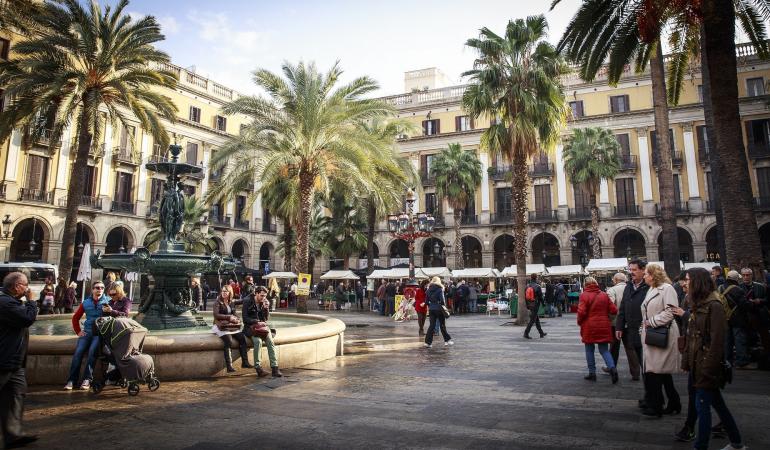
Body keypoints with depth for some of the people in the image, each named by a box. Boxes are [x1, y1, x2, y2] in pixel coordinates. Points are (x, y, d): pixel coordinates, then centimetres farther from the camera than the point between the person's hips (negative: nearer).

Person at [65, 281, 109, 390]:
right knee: (78, 352, -16)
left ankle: (87, 379, -19)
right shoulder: (86, 303, 11)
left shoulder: (107, 302, 2)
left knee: (92, 350, -25)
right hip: (87, 332, 4)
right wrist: (78, 331, 12)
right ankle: (72, 380, -11)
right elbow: (75, 318, 21)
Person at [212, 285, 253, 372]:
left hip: (232, 326, 5)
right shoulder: (217, 302, 0)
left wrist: (235, 318, -5)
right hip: (221, 326, -5)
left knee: (242, 338, -16)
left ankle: (245, 362, -13)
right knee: (228, 341, -29)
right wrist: (229, 317, -16)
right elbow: (216, 315, -11)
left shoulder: (231, 303, 16)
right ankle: (229, 366, -28)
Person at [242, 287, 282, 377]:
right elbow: (245, 319, -9)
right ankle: (258, 368, -26)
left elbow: (266, 318, 7)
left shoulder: (265, 302, 8)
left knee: (270, 341, -23)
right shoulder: (247, 301, -5)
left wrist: (266, 308, -10)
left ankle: (274, 368, -25)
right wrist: (257, 321, -21)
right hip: (250, 327, -4)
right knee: (258, 341, -33)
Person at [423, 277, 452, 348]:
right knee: (442, 325, 9)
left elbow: (426, 301, 7)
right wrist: (444, 307, 0)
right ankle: (447, 340, 20)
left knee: (431, 325, 4)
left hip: (431, 309, 4)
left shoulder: (429, 290, 6)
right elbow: (442, 300, -13)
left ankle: (428, 342, -2)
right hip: (439, 309, -4)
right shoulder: (440, 289, -7)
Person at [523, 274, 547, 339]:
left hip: (530, 305, 7)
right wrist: (543, 303, 4)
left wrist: (527, 305, 18)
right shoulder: (538, 287, -14)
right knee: (532, 320, -4)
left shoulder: (527, 287, 5)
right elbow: (540, 297, -10)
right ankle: (526, 333, -9)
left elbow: (525, 297, 10)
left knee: (537, 319, 16)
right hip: (535, 305, -7)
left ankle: (541, 333, 25)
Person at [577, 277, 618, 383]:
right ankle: (612, 368, -12)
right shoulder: (604, 295, 3)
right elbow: (614, 310, 2)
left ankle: (592, 373, 13)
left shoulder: (584, 295, -10)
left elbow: (581, 312, -17)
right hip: (603, 326, 3)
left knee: (589, 349, 10)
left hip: (589, 327, -3)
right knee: (604, 350, 10)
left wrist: (579, 322, 0)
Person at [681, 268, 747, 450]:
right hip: (697, 365, 9)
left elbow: (717, 341, -19)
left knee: (702, 406, -1)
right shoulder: (698, 305, 10)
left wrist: (708, 368, -18)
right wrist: (686, 361, 10)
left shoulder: (714, 306, -17)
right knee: (717, 403, 18)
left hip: (707, 367, -9)